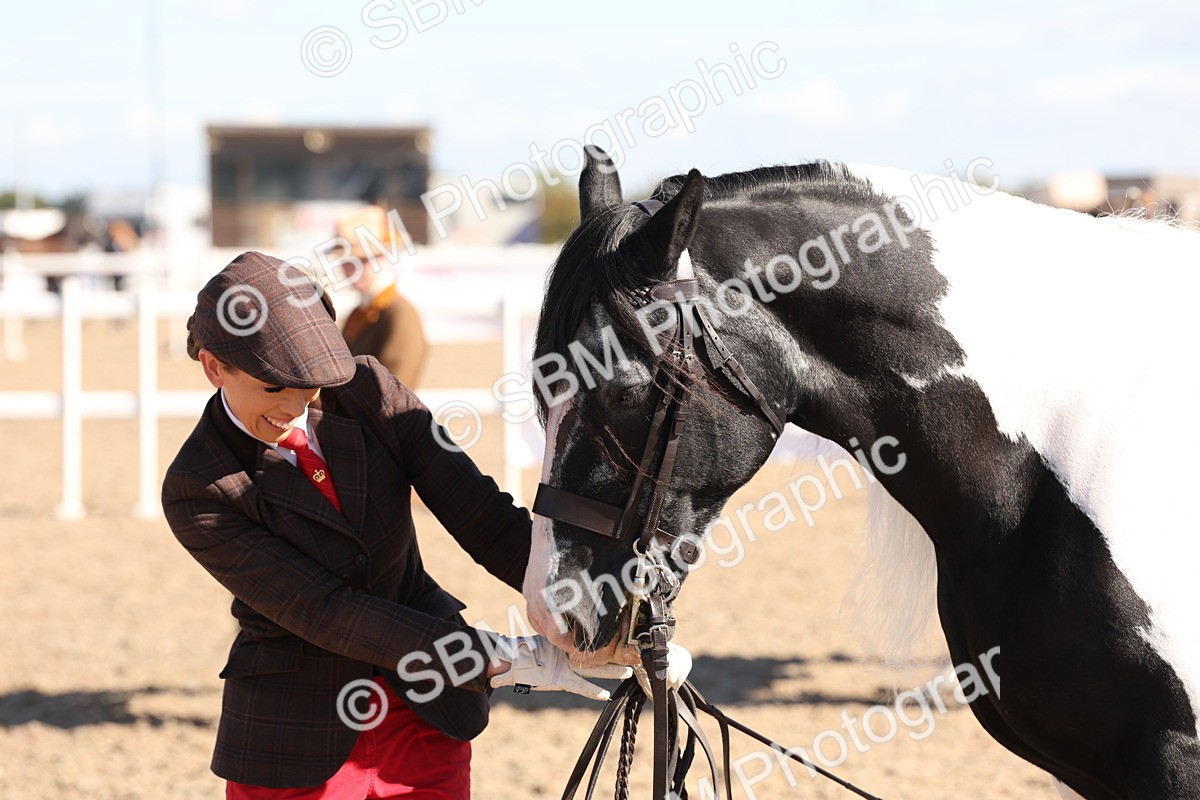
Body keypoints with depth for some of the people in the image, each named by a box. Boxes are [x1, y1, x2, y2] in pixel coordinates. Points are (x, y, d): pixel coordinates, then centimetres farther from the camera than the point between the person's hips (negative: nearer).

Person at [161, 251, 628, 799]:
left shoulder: (366, 391, -5)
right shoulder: (197, 493, -16)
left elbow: (480, 516, -8)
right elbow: (324, 612, -21)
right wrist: (506, 661, -26)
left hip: (427, 717, 3)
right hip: (297, 731, -3)